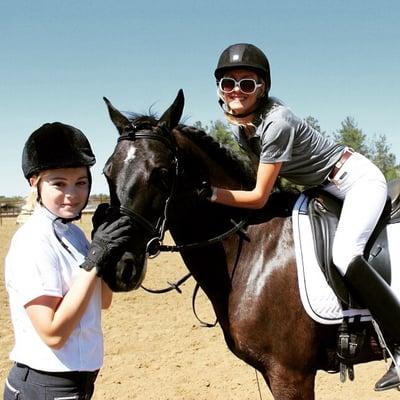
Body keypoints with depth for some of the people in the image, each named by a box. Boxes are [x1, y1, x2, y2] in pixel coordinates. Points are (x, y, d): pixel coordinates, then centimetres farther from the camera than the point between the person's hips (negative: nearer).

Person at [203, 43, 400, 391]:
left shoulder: (275, 123, -30)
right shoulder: (238, 123, -4)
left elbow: (259, 198, -29)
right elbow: (261, 164, 16)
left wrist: (207, 193, -32)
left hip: (358, 179, -10)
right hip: (326, 190, 10)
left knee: (344, 254, -30)